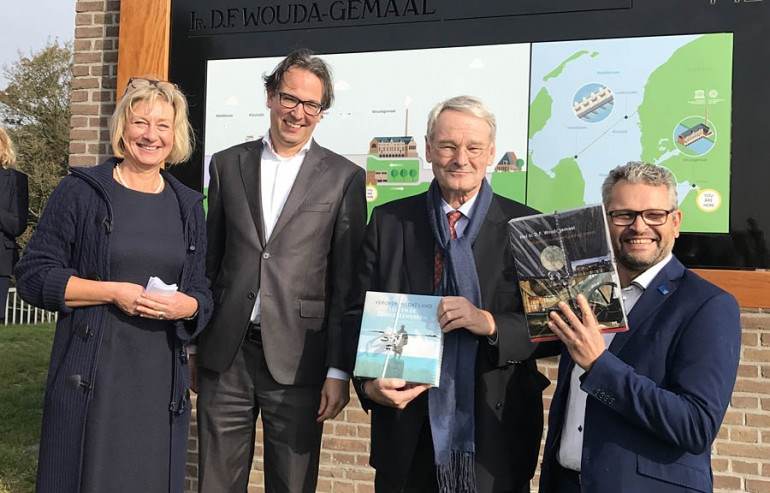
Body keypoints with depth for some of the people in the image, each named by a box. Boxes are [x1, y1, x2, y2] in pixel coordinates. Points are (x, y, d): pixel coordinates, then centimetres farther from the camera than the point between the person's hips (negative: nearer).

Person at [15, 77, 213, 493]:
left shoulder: (189, 206, 11)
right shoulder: (81, 192, -1)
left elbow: (202, 292, 14)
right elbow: (34, 276, -4)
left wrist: (185, 305, -9)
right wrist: (114, 292, -15)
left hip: (161, 381, 3)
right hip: (89, 378, -3)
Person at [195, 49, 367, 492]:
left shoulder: (344, 178, 0)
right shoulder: (227, 165, 9)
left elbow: (346, 284, -1)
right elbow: (211, 259, 13)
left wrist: (339, 370, -4)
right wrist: (196, 339, 11)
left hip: (297, 358, -2)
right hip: (225, 354, 3)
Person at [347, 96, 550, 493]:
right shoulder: (388, 221, 2)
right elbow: (358, 313, 3)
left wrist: (489, 323, -21)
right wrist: (370, 384, -12)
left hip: (495, 434, -1)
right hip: (406, 434, 1)